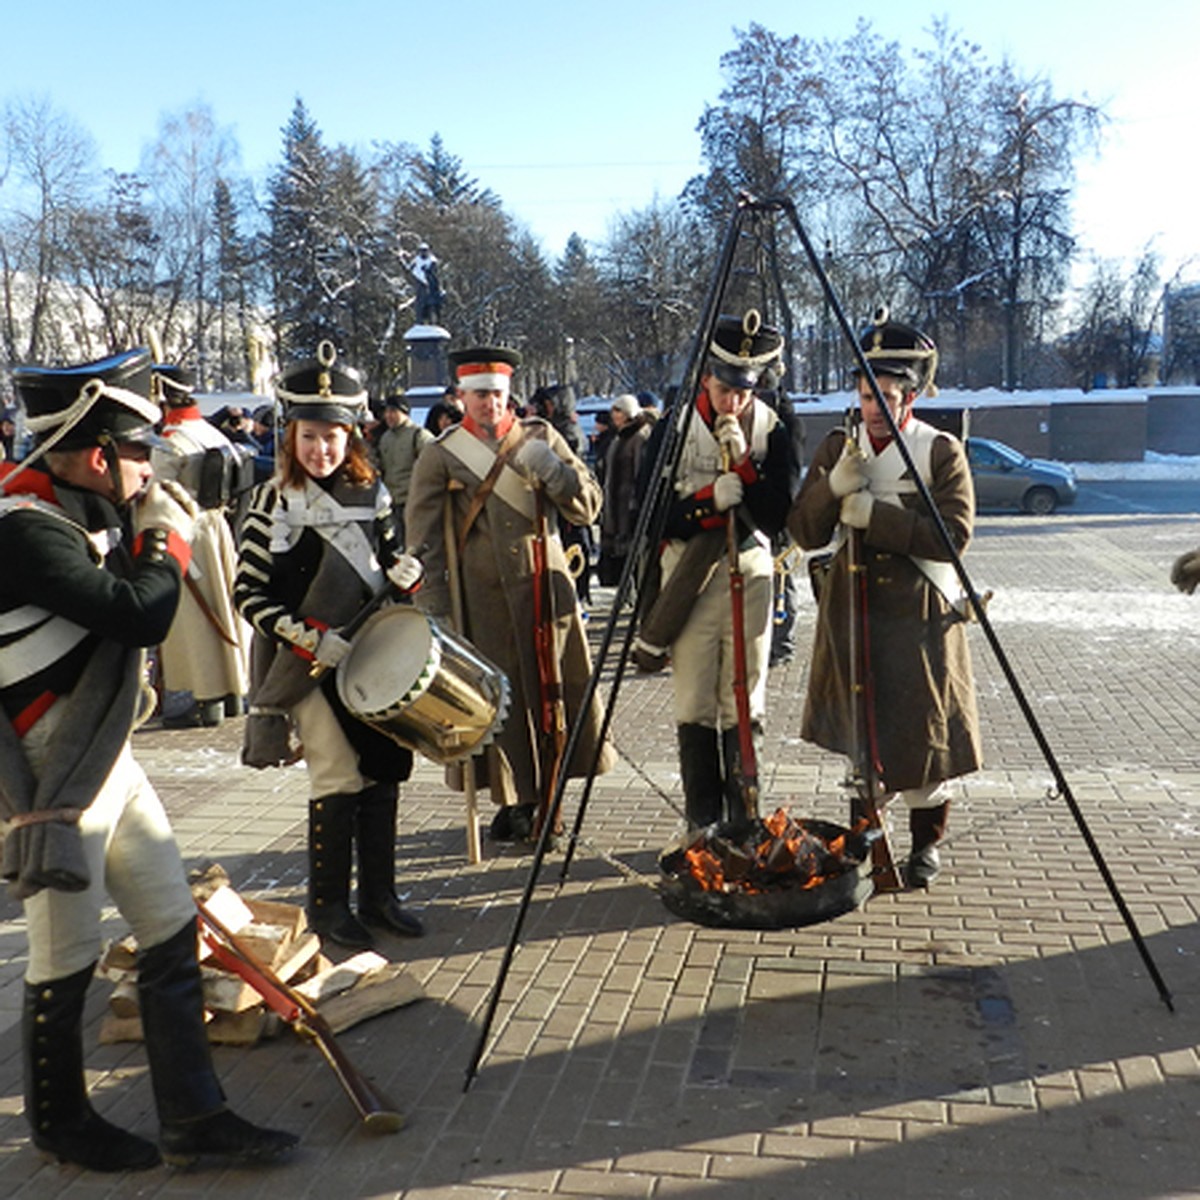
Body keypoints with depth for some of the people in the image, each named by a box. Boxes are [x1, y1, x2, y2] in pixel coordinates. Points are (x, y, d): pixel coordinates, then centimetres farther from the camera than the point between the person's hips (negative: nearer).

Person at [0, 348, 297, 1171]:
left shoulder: (80, 514, 7)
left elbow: (129, 612, 12)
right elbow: (142, 617, -28)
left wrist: (143, 533, 0)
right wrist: (169, 540, -11)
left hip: (112, 765, 9)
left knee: (175, 932, 11)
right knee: (66, 963, 9)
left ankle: (194, 1120, 23)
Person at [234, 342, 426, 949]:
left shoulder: (372, 494, 5)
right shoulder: (273, 501, -7)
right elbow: (248, 594, -9)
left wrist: (403, 577, -6)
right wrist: (308, 639, -19)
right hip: (311, 666, -4)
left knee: (382, 774, 8)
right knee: (339, 780, -4)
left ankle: (378, 895, 23)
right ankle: (327, 905, 14)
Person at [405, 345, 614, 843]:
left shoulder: (541, 437, 9)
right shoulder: (441, 456, 4)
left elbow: (589, 507, 4)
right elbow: (424, 540, 4)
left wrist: (553, 471, -14)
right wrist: (434, 609, -3)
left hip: (546, 589, 1)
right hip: (482, 600, -1)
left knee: (556, 691, 3)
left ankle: (548, 793, 19)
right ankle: (513, 801, 16)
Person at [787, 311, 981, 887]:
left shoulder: (942, 450, -5)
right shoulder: (836, 446, 5)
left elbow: (954, 534, -16)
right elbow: (804, 533, -1)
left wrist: (875, 514, -21)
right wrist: (835, 484, -19)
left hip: (918, 610, -3)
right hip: (849, 607, 4)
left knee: (919, 726, 0)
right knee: (857, 727, 11)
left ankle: (927, 843, 19)